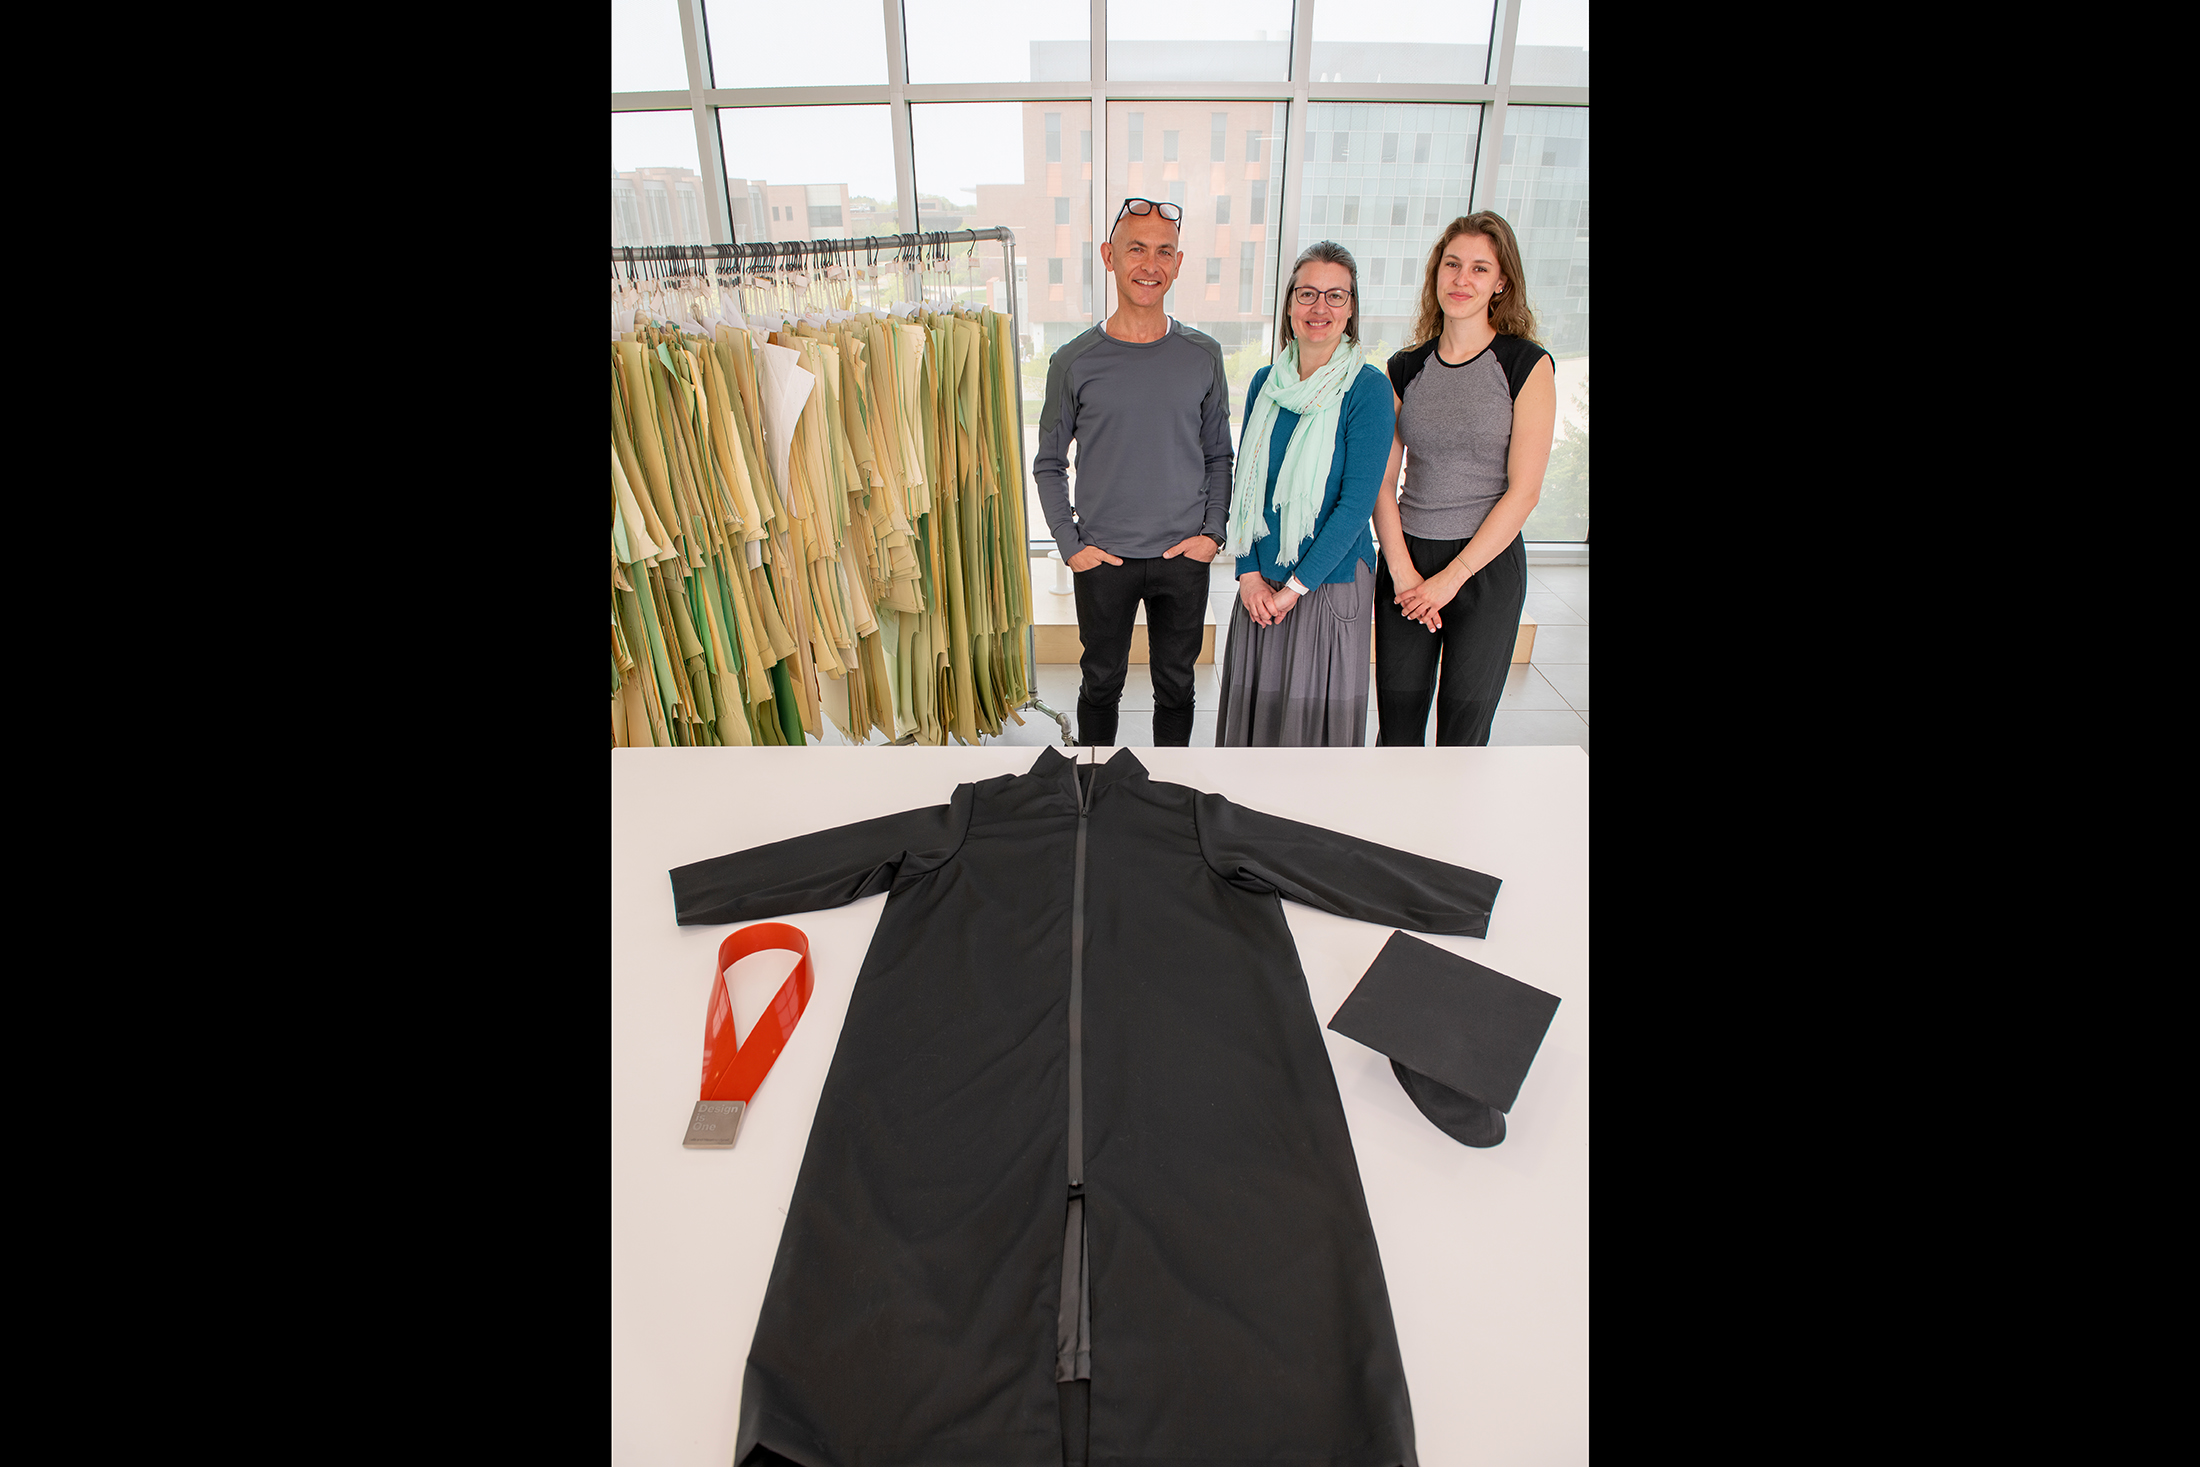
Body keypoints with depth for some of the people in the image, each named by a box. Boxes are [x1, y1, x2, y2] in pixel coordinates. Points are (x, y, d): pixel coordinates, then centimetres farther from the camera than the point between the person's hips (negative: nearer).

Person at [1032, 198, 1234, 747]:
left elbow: (1219, 455, 9)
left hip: (1184, 557, 1)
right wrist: (1070, 544, -4)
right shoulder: (1074, 362, -2)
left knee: (1175, 684, 13)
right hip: (1103, 559, -1)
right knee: (1101, 682, 12)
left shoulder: (1203, 355, 2)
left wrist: (1212, 532, -2)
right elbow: (1049, 463, 4)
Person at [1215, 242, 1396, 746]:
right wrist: (1250, 573, -4)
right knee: (1256, 700, 13)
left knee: (1319, 706, 6)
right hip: (1261, 582, 4)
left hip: (1332, 580, -4)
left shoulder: (1368, 389, -10)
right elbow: (1246, 484, 7)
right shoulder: (1266, 383, 5)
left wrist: (1297, 585, -15)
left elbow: (1356, 502, -14)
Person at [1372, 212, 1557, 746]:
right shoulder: (1406, 369, 6)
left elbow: (1522, 491, -8)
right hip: (1405, 558, 3)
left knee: (1465, 727, 5)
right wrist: (1401, 570, -9)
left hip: (1488, 563, -2)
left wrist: (1452, 577, -12)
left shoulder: (1527, 366, -3)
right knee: (1396, 723, 7)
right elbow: (1382, 482, 2)